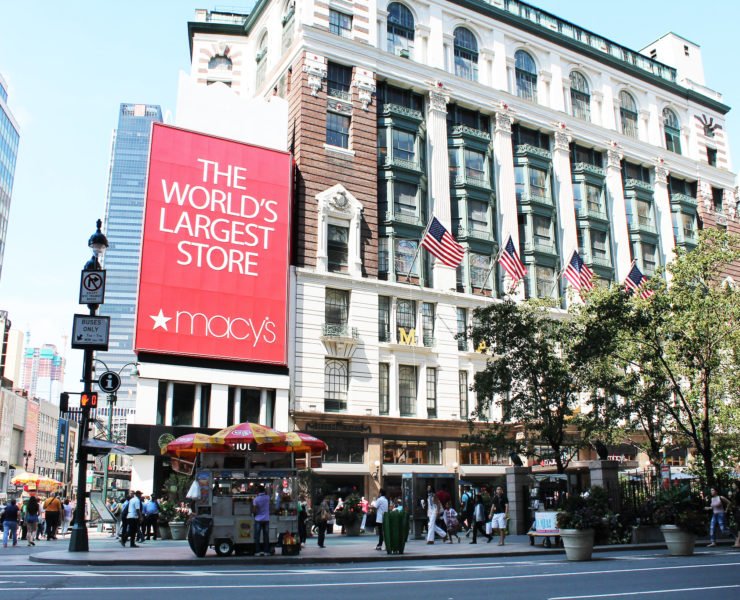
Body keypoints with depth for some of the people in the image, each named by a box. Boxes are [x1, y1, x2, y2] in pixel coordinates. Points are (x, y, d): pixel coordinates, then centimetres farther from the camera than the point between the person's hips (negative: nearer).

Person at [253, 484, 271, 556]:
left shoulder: (256, 499, -9)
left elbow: (255, 511, -8)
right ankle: (266, 551, 6)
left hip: (258, 520, -2)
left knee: (257, 536, 4)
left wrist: (255, 515, 10)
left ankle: (258, 551, 1)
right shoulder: (267, 497, -3)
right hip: (266, 519, 2)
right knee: (266, 536, 6)